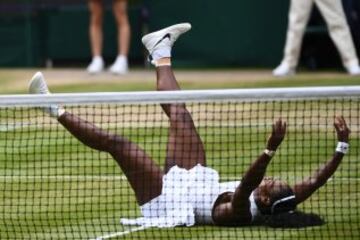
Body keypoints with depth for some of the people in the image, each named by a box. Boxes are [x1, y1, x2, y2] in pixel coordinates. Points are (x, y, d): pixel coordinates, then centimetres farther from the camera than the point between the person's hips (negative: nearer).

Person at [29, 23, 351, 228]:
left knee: (116, 142, -14)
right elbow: (316, 180, -18)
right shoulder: (278, 208, -21)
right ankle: (161, 53, 40)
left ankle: (58, 111, 1)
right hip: (197, 182, 8)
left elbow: (246, 185, -58)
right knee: (180, 116, 15)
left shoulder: (242, 211, -39)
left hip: (166, 196, -8)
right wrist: (342, 145, -28)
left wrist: (270, 150, -69)